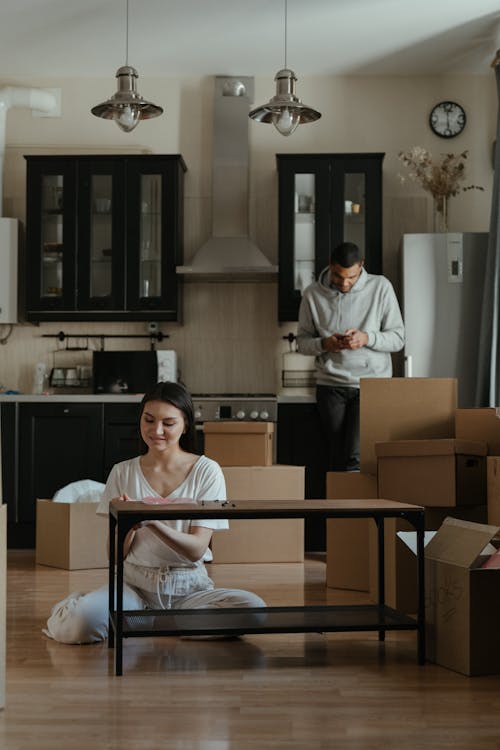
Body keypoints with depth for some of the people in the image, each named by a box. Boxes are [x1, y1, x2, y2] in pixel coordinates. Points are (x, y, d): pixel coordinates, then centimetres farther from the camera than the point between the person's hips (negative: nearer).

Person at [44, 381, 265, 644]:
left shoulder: (206, 471, 0)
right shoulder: (123, 472, 5)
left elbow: (196, 550, -9)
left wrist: (152, 522, -25)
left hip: (188, 586, 2)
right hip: (134, 582, -2)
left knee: (252, 607, -30)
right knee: (82, 624, -34)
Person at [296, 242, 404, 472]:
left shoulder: (380, 287, -3)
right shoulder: (313, 294, 1)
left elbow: (397, 338, 0)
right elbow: (302, 341, 8)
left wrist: (367, 338, -19)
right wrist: (324, 344, -14)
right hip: (330, 385, 2)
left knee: (356, 459, -14)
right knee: (337, 459, 3)